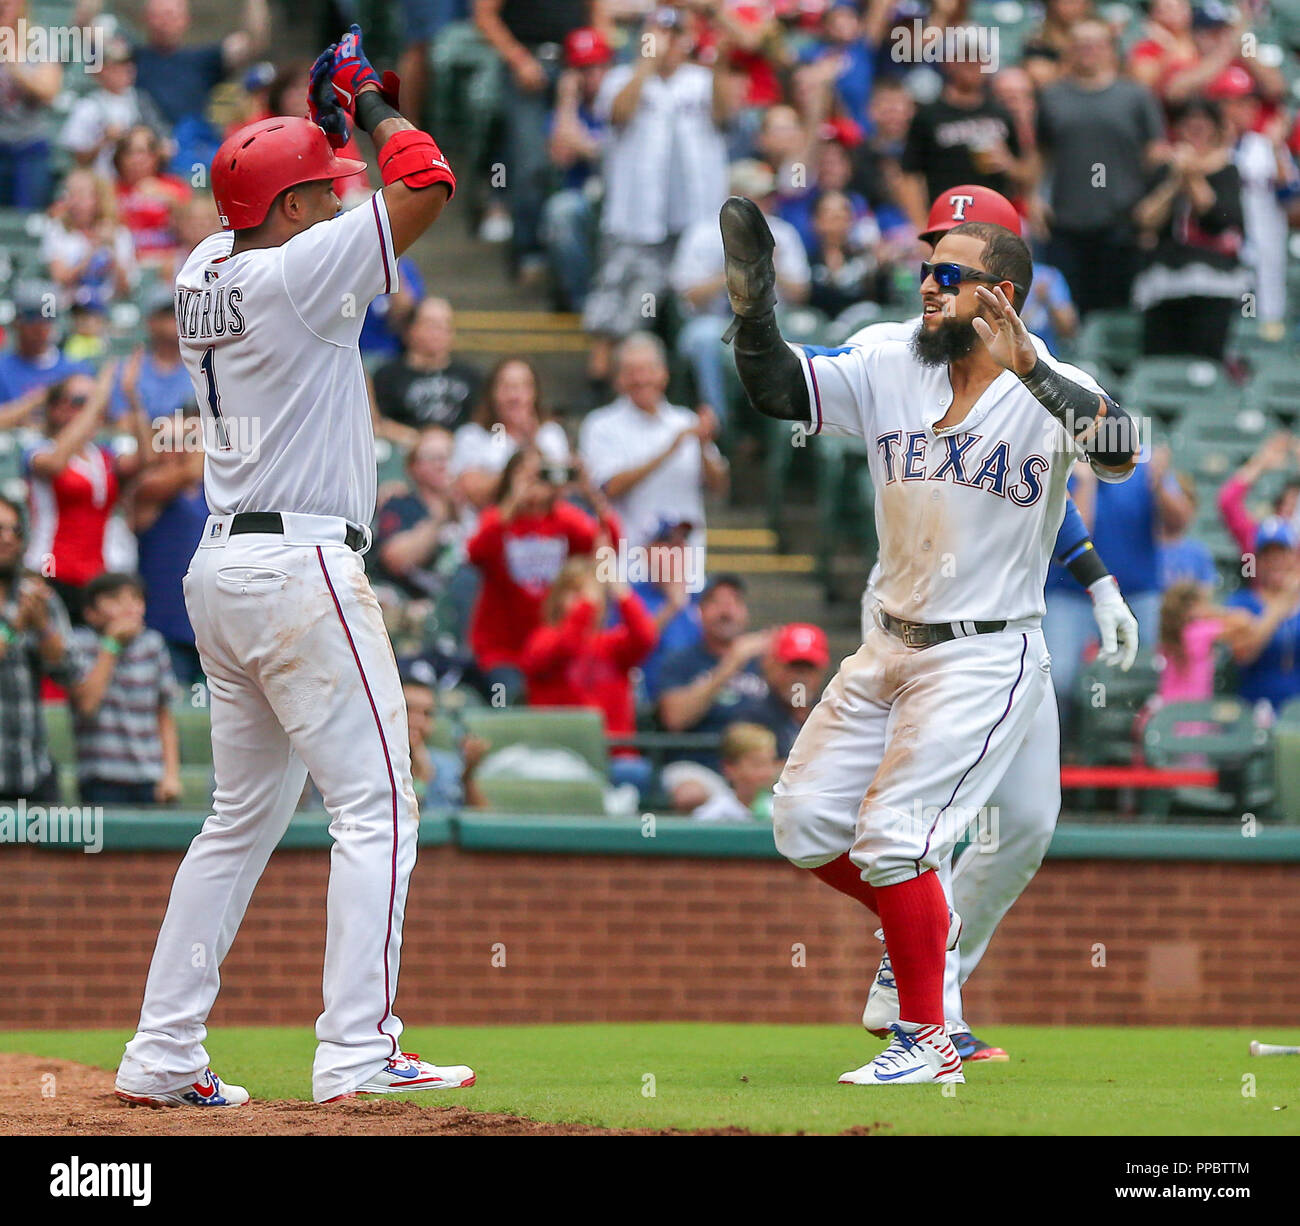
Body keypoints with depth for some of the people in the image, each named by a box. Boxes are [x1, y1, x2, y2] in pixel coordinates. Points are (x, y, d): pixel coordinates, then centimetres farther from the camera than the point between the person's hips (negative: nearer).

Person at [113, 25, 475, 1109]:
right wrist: (373, 105, 1)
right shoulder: (292, 275, -13)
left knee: (245, 817, 15)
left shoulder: (206, 273, 10)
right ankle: (356, 1052, -13)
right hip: (301, 565, -9)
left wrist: (328, 121, 21)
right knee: (376, 805, -6)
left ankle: (163, 1054, 13)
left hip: (224, 568, 9)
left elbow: (284, 213, 33)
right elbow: (425, 188, -15)